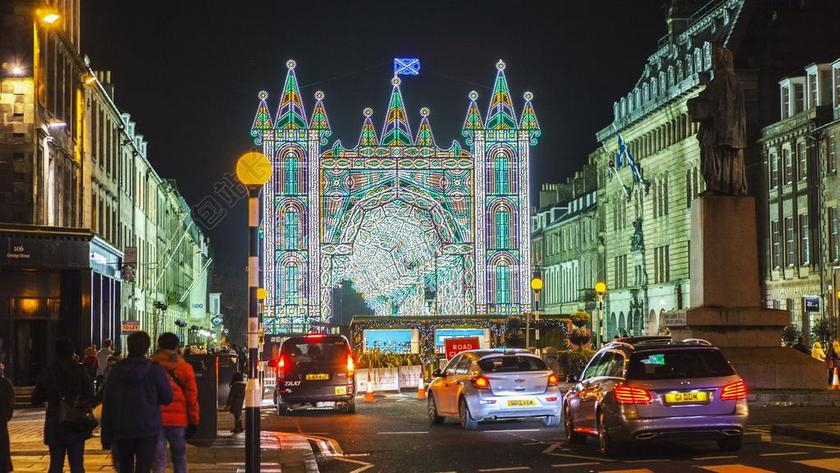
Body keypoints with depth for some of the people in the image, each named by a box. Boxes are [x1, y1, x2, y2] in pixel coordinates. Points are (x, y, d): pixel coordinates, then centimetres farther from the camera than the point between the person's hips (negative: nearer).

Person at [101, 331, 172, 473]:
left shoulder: (116, 371, 0)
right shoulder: (156, 370, -9)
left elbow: (107, 405, 2)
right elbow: (167, 398, -1)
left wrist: (106, 437, 7)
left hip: (122, 430, 3)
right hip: (148, 429, -3)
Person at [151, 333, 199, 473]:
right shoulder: (185, 368, 2)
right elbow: (192, 397, 1)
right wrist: (193, 422, 7)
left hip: (156, 419, -1)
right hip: (179, 419, 1)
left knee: (159, 458, 1)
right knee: (179, 458, 13)